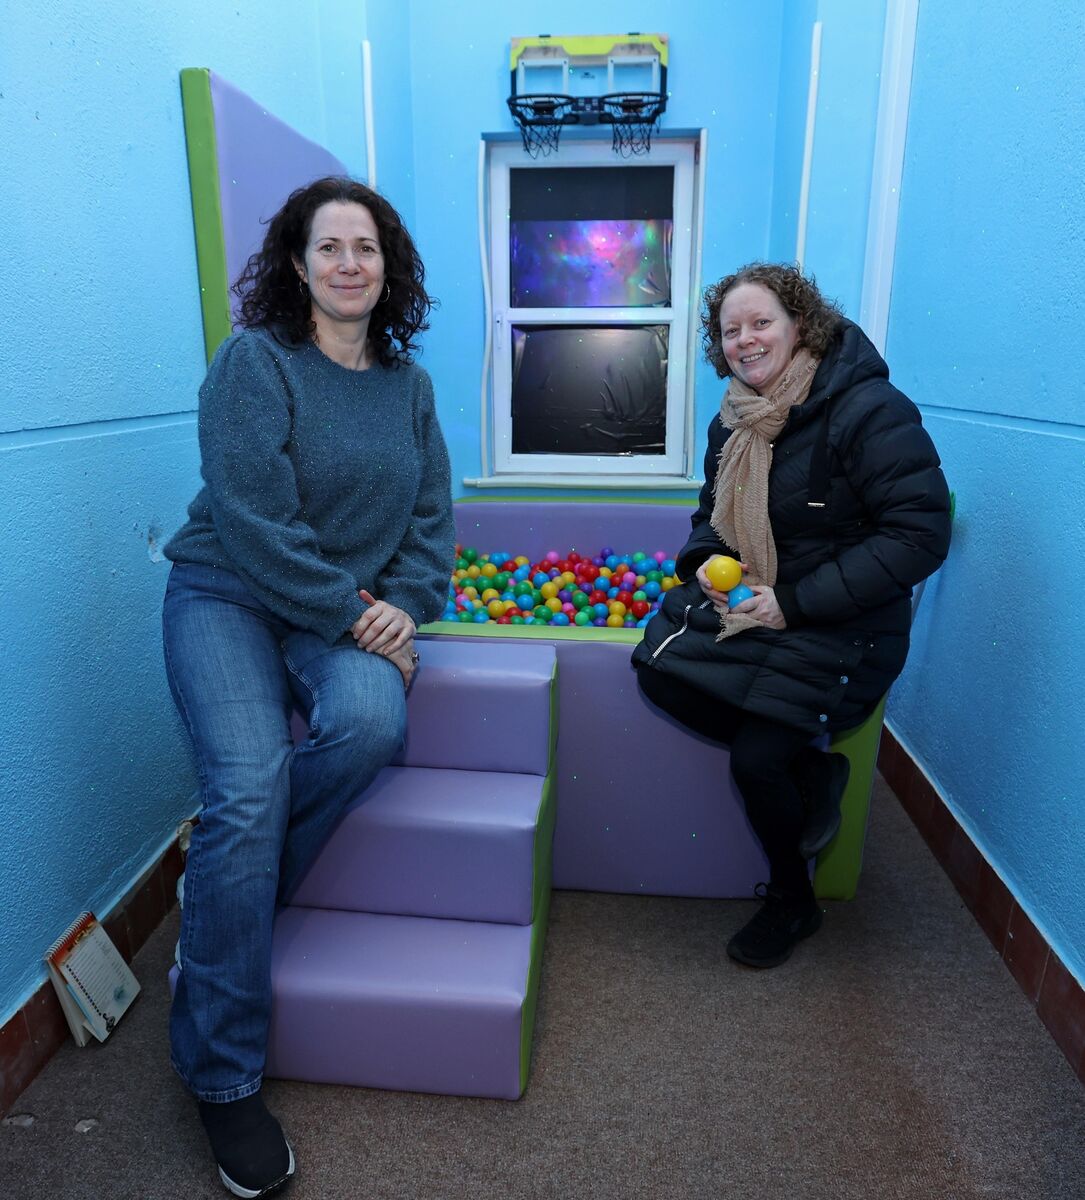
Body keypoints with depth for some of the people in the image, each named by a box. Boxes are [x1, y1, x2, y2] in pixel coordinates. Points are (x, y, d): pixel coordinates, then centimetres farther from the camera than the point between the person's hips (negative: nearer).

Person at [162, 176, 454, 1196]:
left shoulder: (406, 382, 10)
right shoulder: (255, 361, -6)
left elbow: (431, 516, 8)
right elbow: (255, 521, -16)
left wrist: (405, 605, -9)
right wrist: (350, 615, -17)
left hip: (352, 610, 4)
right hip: (228, 597, -3)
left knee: (371, 723, -29)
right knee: (250, 786, -22)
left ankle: (224, 876, 0)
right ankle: (220, 1075, -3)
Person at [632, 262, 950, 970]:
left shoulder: (869, 411, -16)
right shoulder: (734, 421, 8)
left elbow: (921, 534, -20)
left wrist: (796, 603, -24)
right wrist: (708, 563, -4)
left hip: (841, 623, -7)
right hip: (748, 597, 7)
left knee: (755, 757, -18)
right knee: (659, 670, -17)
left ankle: (793, 902, 15)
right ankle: (809, 770, 2)